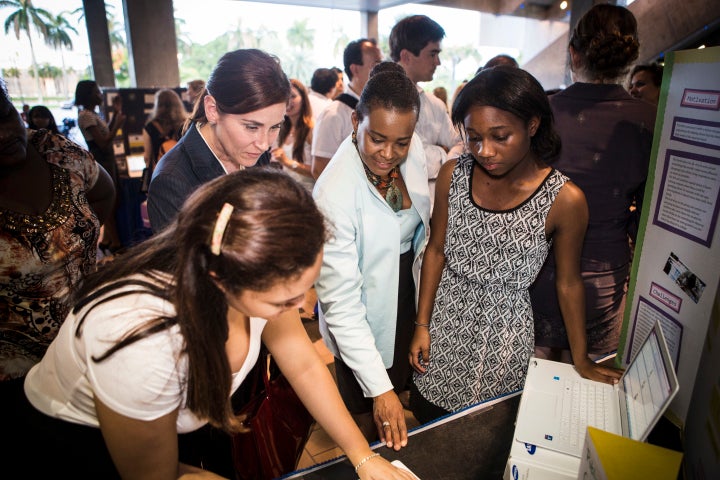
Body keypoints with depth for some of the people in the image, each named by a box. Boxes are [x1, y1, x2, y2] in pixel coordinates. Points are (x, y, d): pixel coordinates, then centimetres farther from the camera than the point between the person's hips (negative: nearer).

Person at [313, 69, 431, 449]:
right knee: (370, 424, 15)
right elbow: (341, 302, -31)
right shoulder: (334, 194, -34)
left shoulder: (413, 149, -13)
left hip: (409, 293, 7)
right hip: (362, 317, -6)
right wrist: (379, 388, -31)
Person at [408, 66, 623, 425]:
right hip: (443, 320, 3)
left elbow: (568, 283, -4)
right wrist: (422, 325, 1)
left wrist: (581, 361, 6)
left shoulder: (565, 200, -16)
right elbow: (436, 251, 0)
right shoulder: (453, 174, -8)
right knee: (425, 419, 19)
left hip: (504, 337, -2)